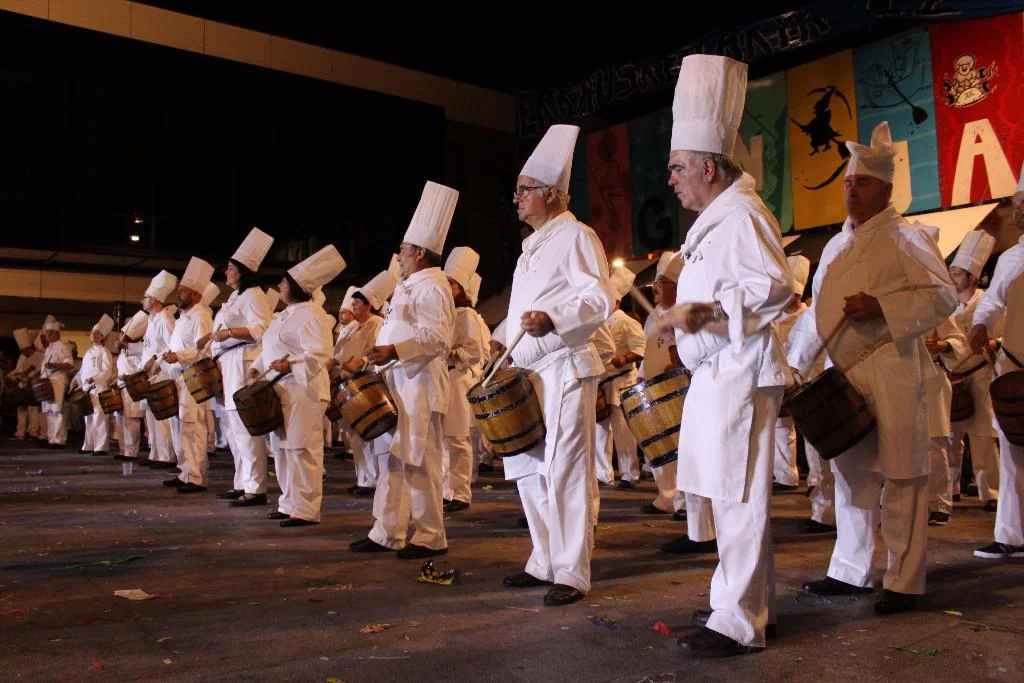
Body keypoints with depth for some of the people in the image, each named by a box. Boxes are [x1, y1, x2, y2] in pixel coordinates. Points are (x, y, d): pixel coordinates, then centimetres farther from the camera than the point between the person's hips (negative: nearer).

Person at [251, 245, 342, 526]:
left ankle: (306, 510, -1)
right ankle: (289, 504, 25)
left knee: (301, 450, -7)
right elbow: (272, 349, 26)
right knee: (283, 449, 15)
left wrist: (291, 365, -32)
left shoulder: (311, 314, -13)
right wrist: (257, 367, 12)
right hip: (281, 391, 11)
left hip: (303, 392, -10)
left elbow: (319, 354, -22)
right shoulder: (286, 314, 18)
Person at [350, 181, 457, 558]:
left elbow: (436, 338, -23)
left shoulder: (431, 286, -11)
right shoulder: (411, 285, 20)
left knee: (419, 462, -4)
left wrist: (393, 350, -29)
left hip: (419, 385, -10)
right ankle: (387, 532, 18)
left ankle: (430, 537, 7)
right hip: (399, 384, 10)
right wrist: (384, 358, 20)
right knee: (393, 458, 11)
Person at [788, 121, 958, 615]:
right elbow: (816, 312, 22)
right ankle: (849, 571, 22)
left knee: (900, 477, -2)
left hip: (890, 374, -7)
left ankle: (905, 583, 7)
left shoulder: (903, 238, -3)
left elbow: (943, 296, -10)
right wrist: (794, 364, 17)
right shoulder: (837, 245, 18)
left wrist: (881, 308, -21)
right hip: (845, 374, 7)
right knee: (851, 473, 12)